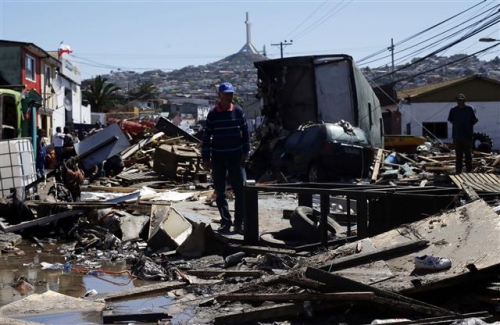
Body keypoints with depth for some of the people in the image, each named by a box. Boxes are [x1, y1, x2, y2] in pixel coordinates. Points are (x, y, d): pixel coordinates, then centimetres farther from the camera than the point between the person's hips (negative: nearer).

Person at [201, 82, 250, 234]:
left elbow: (245, 133, 6)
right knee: (220, 192, 4)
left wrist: (245, 152, -1)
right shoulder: (213, 114, -2)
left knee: (240, 190, -3)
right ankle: (225, 221, 12)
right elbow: (207, 136, 0)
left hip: (236, 156, 0)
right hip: (218, 157, 0)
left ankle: (239, 223, 3)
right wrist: (206, 159, -2)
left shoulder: (238, 111, 1)